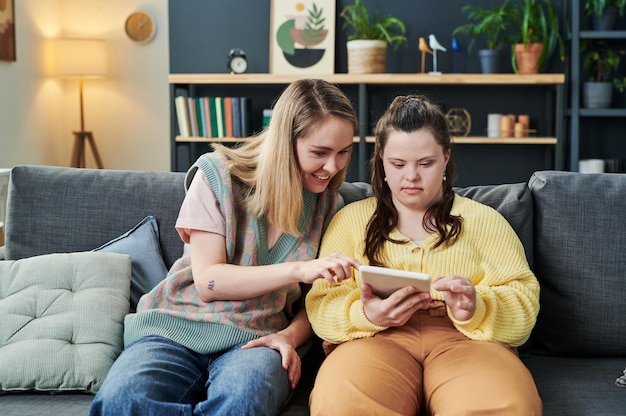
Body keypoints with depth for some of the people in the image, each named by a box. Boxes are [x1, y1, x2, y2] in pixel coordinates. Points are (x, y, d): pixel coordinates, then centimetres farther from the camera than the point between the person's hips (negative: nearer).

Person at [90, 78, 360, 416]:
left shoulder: (329, 205, 8)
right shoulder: (218, 175, -3)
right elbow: (208, 282, -9)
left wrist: (290, 335, -10)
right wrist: (298, 270, -20)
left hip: (256, 339, 0)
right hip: (178, 326, 0)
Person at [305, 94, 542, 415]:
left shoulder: (483, 219, 18)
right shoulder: (351, 219, 18)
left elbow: (524, 303, 7)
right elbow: (321, 307, 8)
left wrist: (476, 309, -15)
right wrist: (366, 316, -14)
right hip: (376, 340, 0)